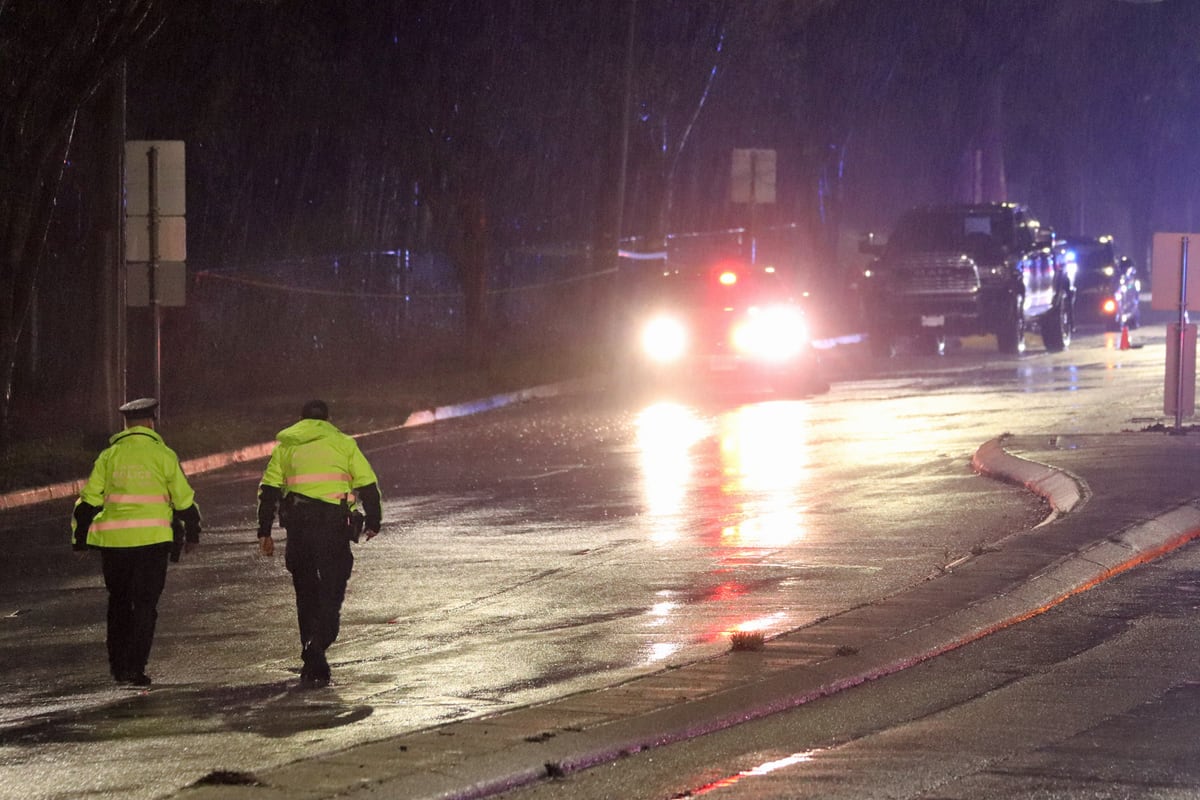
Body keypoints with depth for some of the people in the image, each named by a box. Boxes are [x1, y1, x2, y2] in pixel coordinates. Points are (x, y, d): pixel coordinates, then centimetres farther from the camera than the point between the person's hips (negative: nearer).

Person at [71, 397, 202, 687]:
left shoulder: (109, 456, 4)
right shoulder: (163, 455, -1)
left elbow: (89, 499, 4)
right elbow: (183, 498, 3)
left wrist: (80, 538, 14)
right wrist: (192, 534, 17)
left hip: (114, 542, 2)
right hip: (153, 539, -2)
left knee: (118, 601, 16)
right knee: (145, 603, 3)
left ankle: (118, 665, 20)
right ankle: (135, 666, -6)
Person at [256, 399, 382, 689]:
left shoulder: (285, 446, 14)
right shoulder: (343, 443, 10)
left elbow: (269, 490, 8)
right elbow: (367, 484, 5)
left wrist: (265, 532, 9)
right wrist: (373, 522, 14)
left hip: (298, 525, 2)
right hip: (334, 523, -2)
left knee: (306, 592, 12)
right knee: (331, 590, 1)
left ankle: (314, 667, 12)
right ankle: (318, 643, -25)